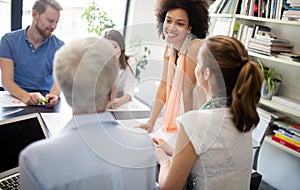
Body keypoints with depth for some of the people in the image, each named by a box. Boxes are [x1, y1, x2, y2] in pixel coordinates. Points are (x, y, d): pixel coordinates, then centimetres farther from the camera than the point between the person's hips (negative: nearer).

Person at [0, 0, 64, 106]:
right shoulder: (9, 40, -2)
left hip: (45, 101, 2)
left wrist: (54, 94, -30)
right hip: (16, 98, -2)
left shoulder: (59, 46, 1)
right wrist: (25, 96, -28)